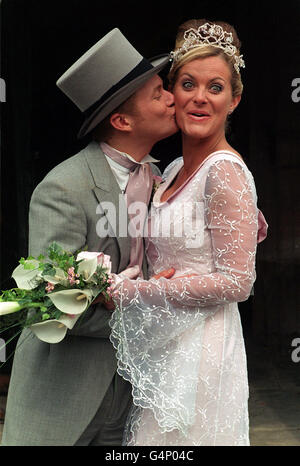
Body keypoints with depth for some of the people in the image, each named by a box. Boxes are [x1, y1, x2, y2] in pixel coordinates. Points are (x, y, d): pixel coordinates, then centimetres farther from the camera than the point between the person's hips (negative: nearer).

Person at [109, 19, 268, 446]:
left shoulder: (226, 171, -16)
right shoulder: (174, 170, 10)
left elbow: (236, 282, -19)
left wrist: (132, 291, -20)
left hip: (200, 348, -8)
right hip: (162, 344, 8)